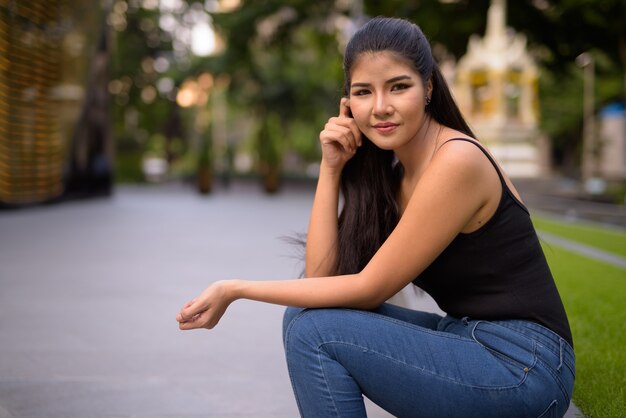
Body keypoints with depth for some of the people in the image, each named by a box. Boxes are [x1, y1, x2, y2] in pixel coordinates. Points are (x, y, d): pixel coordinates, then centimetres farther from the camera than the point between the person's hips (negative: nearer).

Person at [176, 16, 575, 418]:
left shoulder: (456, 161, -18)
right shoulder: (390, 170, 8)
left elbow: (369, 288, -16)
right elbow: (322, 276, 1)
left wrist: (236, 289, -13)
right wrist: (331, 168, -5)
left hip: (523, 369, -8)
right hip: (466, 340, 8)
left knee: (315, 332, -16)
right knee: (306, 316, 1)